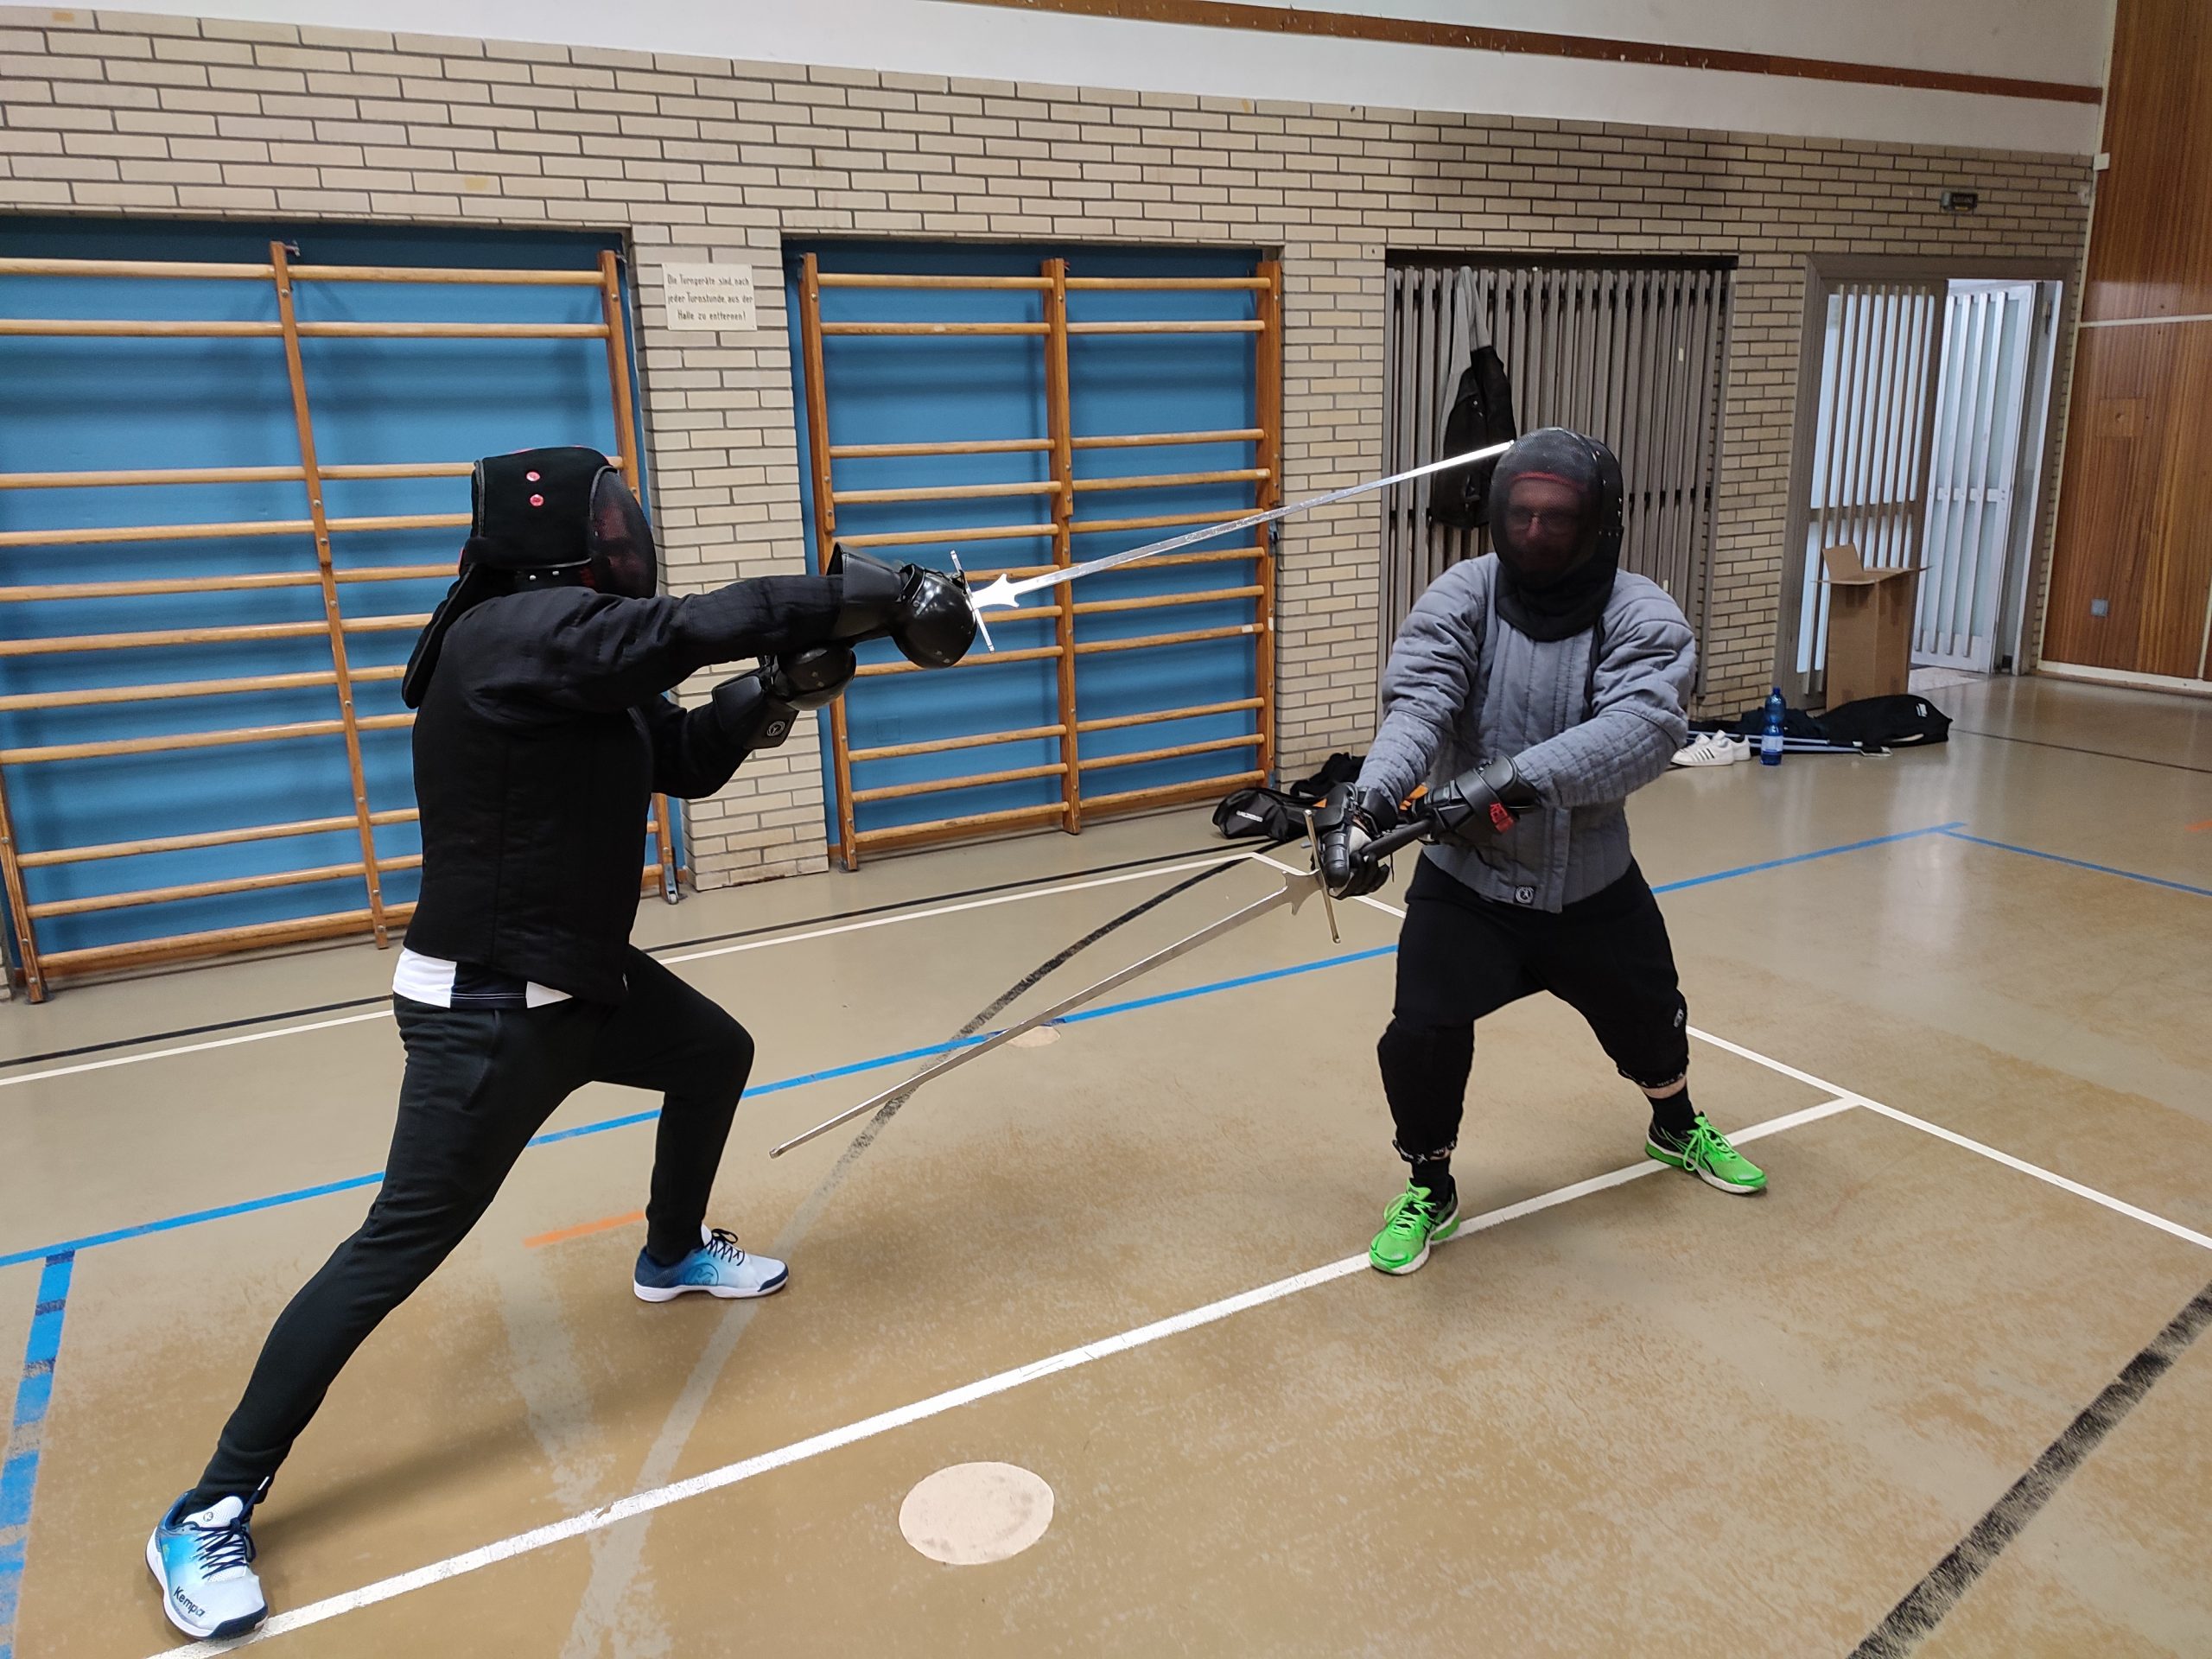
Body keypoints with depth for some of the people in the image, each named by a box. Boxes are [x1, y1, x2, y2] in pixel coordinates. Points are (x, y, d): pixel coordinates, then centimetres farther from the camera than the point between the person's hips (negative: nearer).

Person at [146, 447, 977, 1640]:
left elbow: (690, 759, 12)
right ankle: (212, 1511, 12)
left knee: (716, 1057, 24)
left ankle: (672, 1255, 47)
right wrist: (875, 597, -22)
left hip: (582, 978, 10)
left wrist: (775, 692, -5)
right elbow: (702, 625, -30)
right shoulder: (512, 633, -24)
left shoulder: (582, 658, 5)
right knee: (400, 1250, -4)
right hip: (486, 1011, -10)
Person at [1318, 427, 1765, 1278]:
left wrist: (1512, 779, -46)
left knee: (1650, 1019, 21)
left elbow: (1643, 727, -32)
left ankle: (1677, 1128, 57)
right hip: (1466, 881, -1)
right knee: (1421, 1037, -15)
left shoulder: (1642, 616, -14)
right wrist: (1367, 801, -48)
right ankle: (1429, 1190, 15)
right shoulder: (1460, 598, -14)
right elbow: (1414, 706, -29)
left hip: (1592, 884, 2)